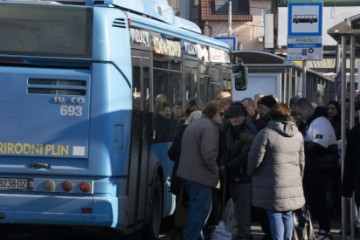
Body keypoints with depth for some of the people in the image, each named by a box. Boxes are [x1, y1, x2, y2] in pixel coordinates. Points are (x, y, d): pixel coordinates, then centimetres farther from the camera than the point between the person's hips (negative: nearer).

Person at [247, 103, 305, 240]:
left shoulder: (266, 133, -9)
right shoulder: (298, 135, 10)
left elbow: (255, 158, -10)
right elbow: (301, 161, 17)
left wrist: (250, 172, 8)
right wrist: (299, 179, 28)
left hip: (273, 185, -5)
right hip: (293, 185, 5)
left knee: (275, 215, -2)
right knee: (287, 215, 13)